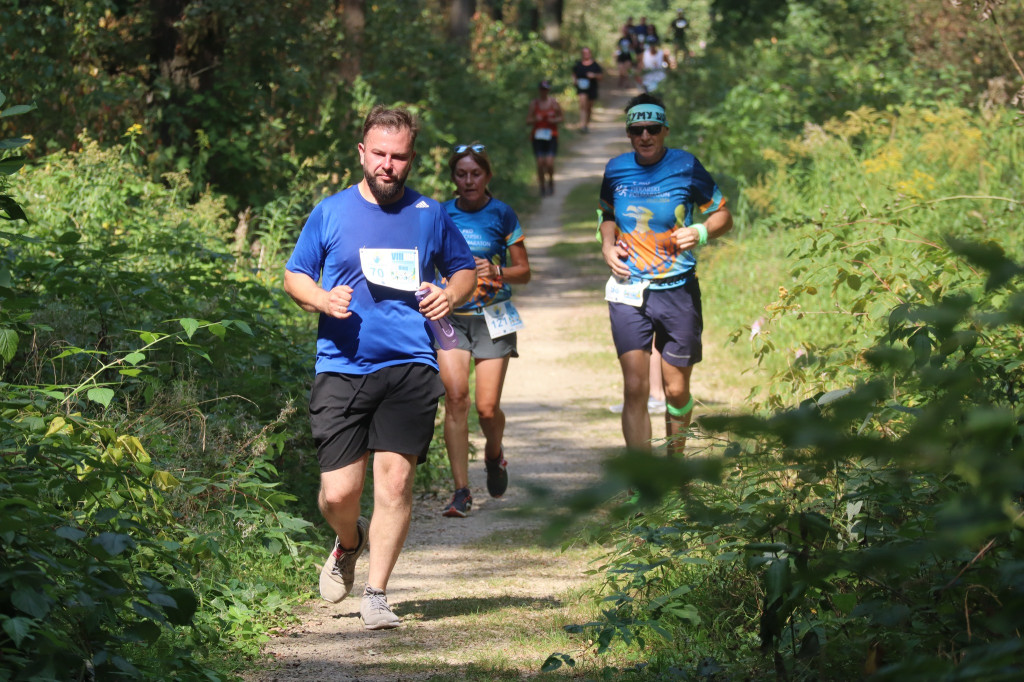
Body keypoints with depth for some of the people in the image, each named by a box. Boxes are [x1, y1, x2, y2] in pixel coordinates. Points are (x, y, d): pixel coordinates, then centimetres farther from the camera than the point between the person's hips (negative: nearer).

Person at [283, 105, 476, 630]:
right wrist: (321, 299, -8)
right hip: (341, 367, 0)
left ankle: (376, 594, 3)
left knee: (395, 479, -9)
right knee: (338, 493, -4)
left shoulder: (430, 215, 9)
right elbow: (294, 275, 13)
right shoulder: (329, 213, 7)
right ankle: (349, 543, 31)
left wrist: (451, 295, -1)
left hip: (409, 368, 0)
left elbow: (465, 269, 21)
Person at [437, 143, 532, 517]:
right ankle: (461, 489, -11)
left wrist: (495, 272, -14)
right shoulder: (442, 215, 5)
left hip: (492, 318, -1)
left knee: (487, 408, -5)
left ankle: (494, 453, 32)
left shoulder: (502, 215, 1)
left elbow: (523, 271, 5)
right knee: (455, 396, -16)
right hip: (450, 316, 1)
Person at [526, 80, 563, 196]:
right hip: (537, 136, 1)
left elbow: (560, 117, 11)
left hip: (551, 135, -1)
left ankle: (551, 181, 18)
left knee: (549, 162, -13)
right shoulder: (534, 103, 1)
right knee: (540, 163, -6)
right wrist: (535, 119, -19)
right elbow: (528, 121, 3)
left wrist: (554, 120, -10)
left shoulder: (554, 103, 1)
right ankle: (542, 186, 14)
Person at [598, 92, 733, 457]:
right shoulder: (616, 169, 5)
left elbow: (723, 216, 4)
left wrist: (700, 232, -16)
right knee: (635, 387, -10)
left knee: (677, 389, 6)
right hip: (629, 290, 1)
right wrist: (607, 246, 4)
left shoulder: (685, 166, -4)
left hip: (677, 290, -1)